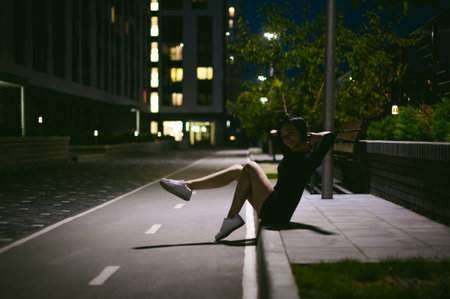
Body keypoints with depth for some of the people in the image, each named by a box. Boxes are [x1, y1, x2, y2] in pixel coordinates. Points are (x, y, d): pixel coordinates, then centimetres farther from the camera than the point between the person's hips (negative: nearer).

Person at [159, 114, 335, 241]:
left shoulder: (310, 159, -8)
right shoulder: (290, 153, 16)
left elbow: (330, 136, -26)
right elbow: (274, 134, 34)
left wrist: (313, 137, -8)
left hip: (278, 214, -9)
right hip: (271, 213, 9)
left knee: (250, 167, -13)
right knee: (237, 170, 7)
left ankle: (231, 219, -12)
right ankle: (188, 187, 2)